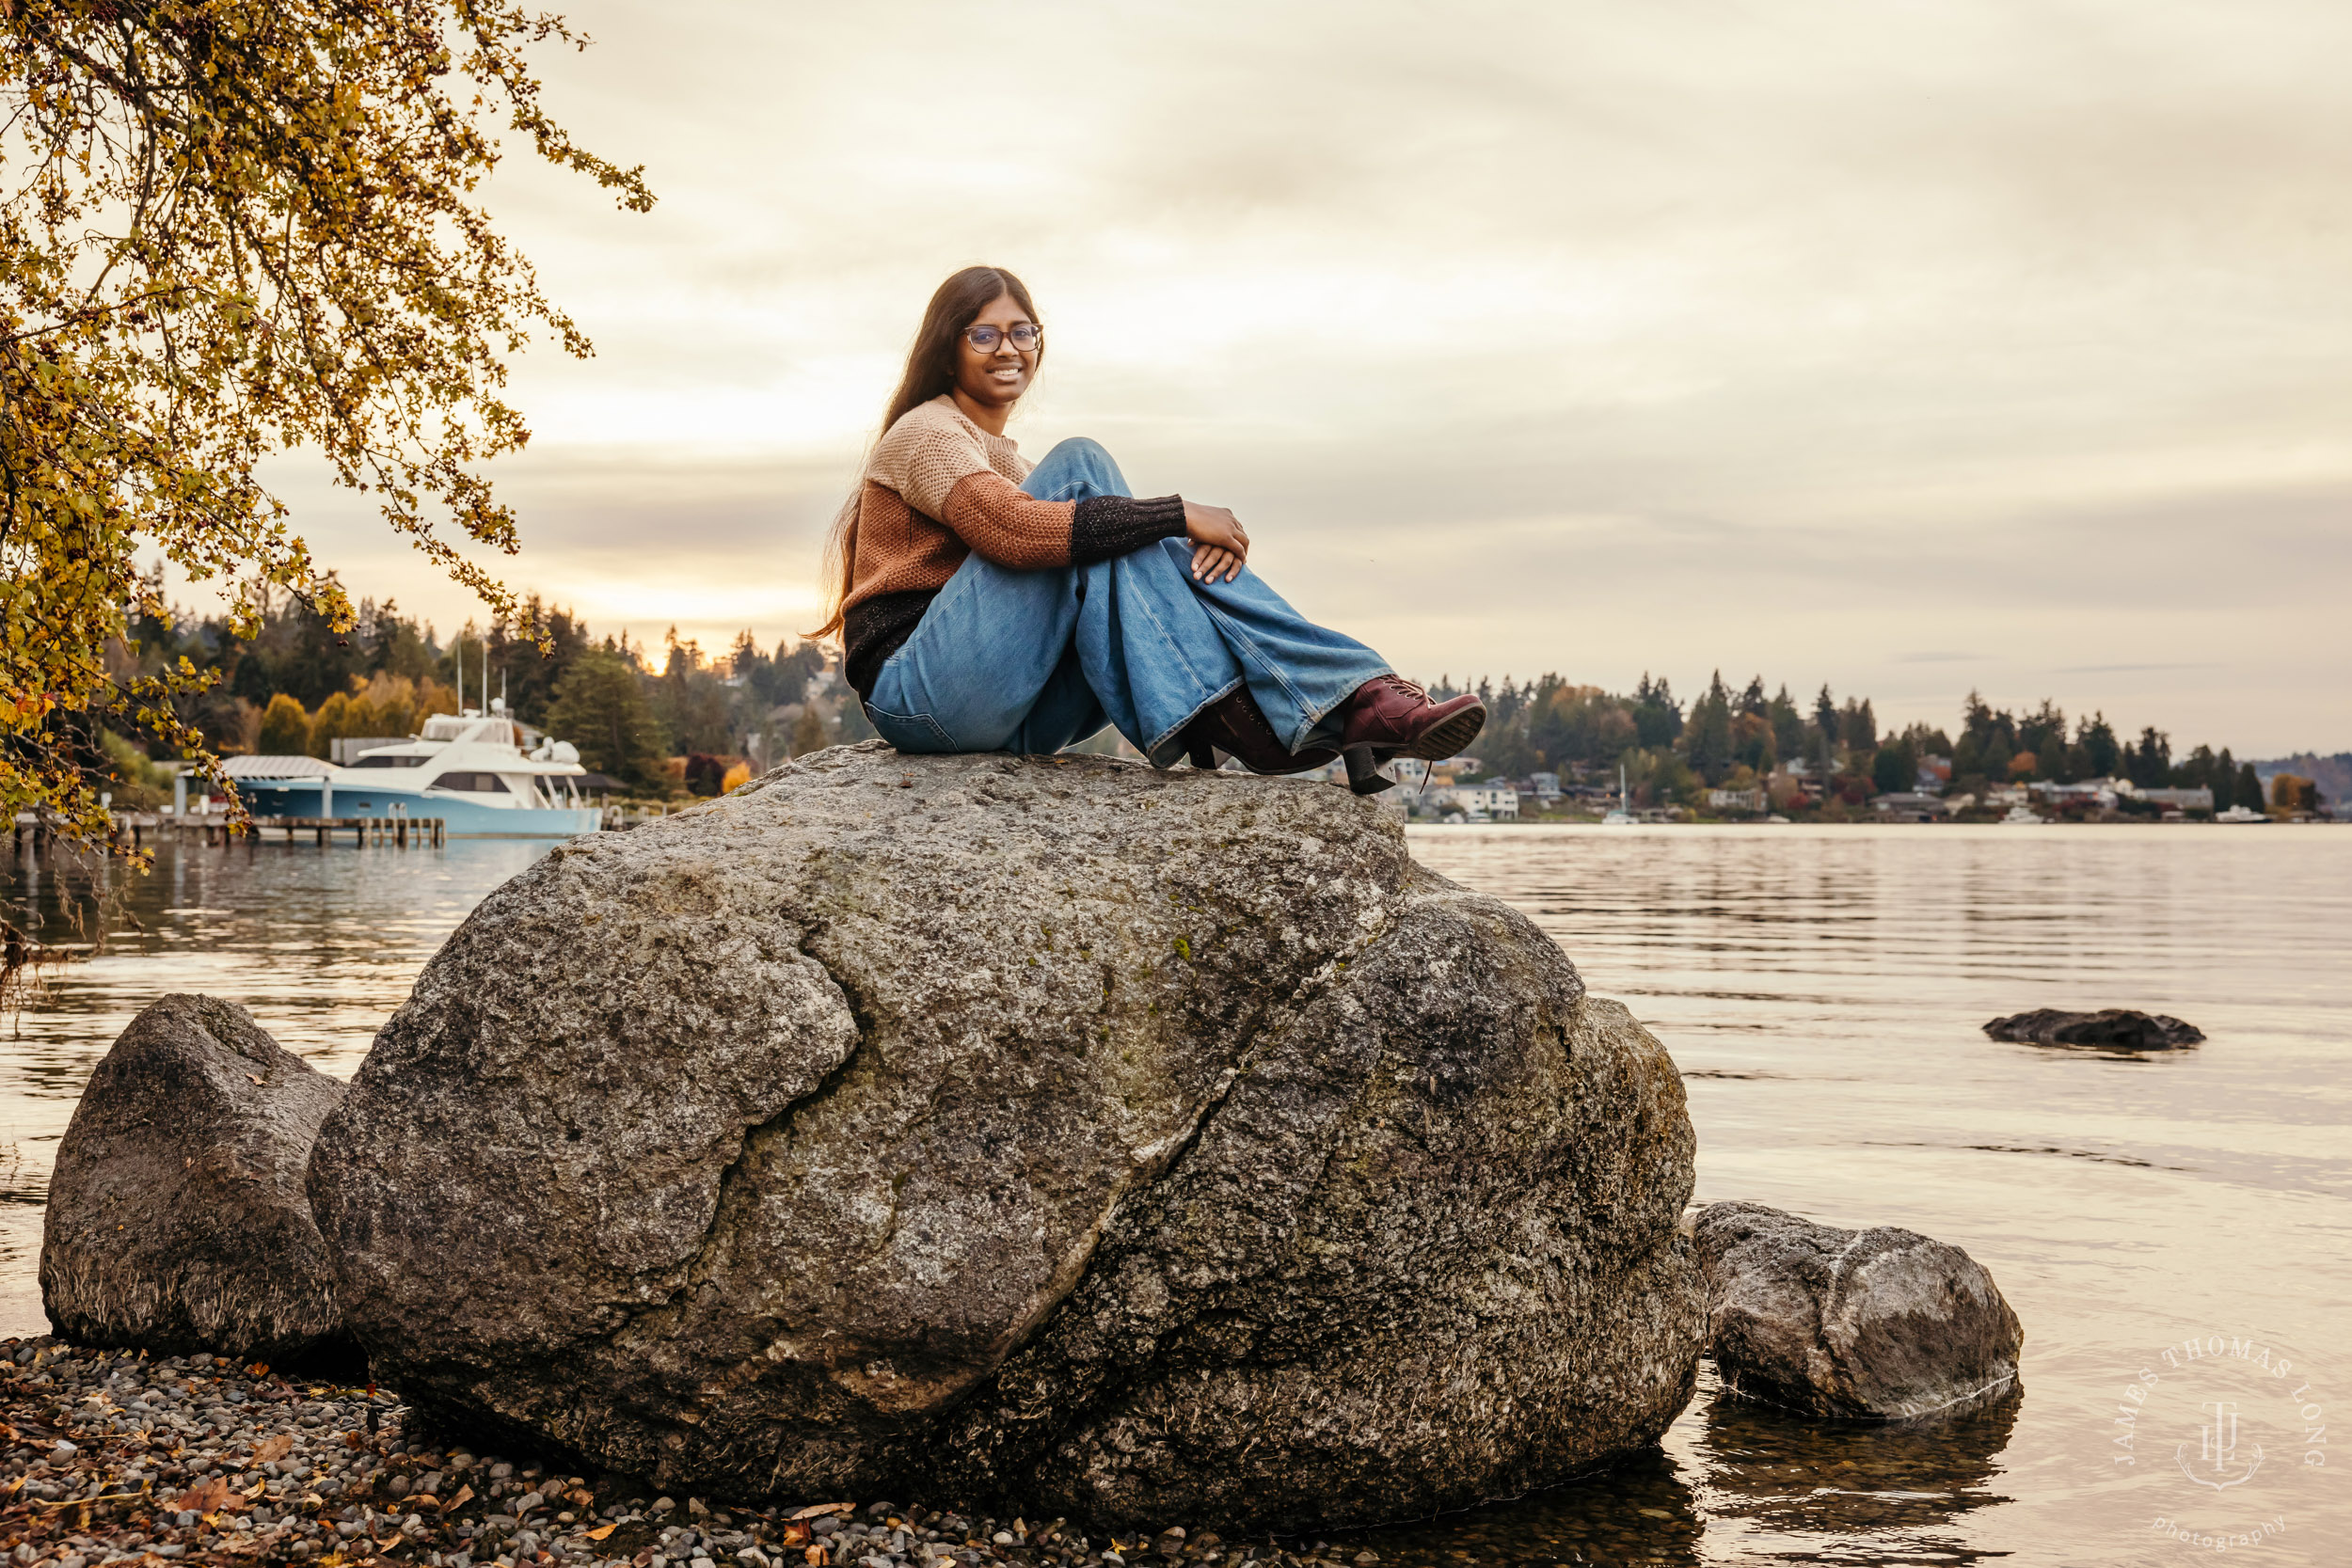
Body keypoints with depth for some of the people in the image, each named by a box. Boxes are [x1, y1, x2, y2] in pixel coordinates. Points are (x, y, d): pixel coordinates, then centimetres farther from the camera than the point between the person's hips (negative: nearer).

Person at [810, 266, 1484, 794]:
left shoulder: (1005, 458, 27)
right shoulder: (928, 432, 0)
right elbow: (1016, 531, -22)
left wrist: (1203, 537, -12)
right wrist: (1179, 515, -18)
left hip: (1012, 716, 7)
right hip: (917, 690, -7)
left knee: (1182, 554, -10)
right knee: (1080, 466, -17)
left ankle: (1354, 699, -27)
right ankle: (1218, 714, -27)